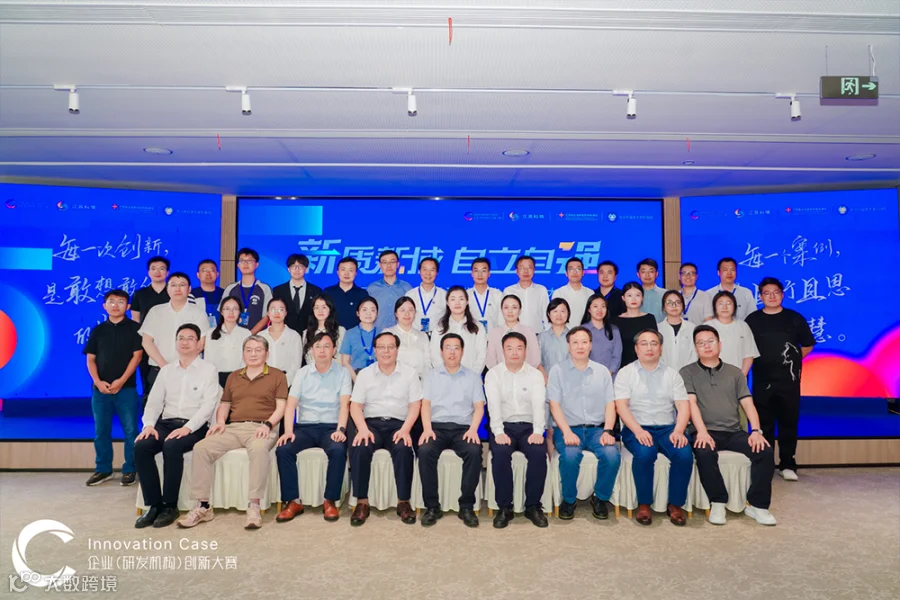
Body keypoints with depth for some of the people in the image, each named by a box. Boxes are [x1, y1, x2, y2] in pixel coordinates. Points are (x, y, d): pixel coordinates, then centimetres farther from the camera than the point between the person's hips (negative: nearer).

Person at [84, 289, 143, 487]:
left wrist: (121, 381, -12)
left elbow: (137, 355, -4)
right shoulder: (98, 330, 10)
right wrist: (98, 382, -7)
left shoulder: (134, 328, 2)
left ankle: (129, 470, 10)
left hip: (126, 387, -3)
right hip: (100, 388, 3)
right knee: (101, 431, 9)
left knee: (130, 430, -1)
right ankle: (103, 469, 21)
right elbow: (90, 359, 9)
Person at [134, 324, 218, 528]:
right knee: (141, 447, -24)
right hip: (166, 423, 5)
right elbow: (154, 401, 11)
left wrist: (187, 428, -22)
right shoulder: (166, 370, 17)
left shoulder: (208, 369, 1)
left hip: (195, 427, -4)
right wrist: (149, 424, -9)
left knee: (171, 447, -34)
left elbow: (208, 405, -9)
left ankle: (170, 506, -18)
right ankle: (154, 505, -14)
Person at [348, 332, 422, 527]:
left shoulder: (409, 374, 8)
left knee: (404, 449, -33)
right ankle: (362, 503, -18)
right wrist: (363, 429, -14)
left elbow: (415, 405, 3)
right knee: (359, 449, -30)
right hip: (371, 423, 1)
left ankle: (404, 502, -18)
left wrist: (405, 429, -14)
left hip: (398, 424, -1)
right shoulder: (364, 374, 10)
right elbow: (355, 406, 5)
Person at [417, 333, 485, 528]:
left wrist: (473, 429, -12)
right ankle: (432, 506, -17)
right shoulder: (431, 375, 16)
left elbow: (479, 407, 7)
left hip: (463, 427, 0)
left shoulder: (473, 376, 15)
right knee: (425, 451, -31)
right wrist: (427, 428, -12)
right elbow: (426, 404, 6)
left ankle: (467, 506, -18)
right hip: (437, 426, 0)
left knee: (474, 451, -31)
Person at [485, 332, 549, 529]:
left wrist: (538, 431, -24)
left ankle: (533, 506, -9)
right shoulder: (493, 374, 3)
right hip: (503, 426, -1)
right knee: (500, 452, -31)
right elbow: (493, 405, -10)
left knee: (539, 453, -28)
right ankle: (504, 507, -15)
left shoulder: (535, 374, 5)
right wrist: (498, 432, -25)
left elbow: (539, 404, -8)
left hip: (528, 426, 1)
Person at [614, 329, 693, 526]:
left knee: (684, 454, -26)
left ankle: (675, 504, -6)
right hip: (636, 429, -2)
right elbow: (621, 406, -6)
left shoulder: (671, 374, 12)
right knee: (644, 454, -33)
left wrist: (678, 431, -15)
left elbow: (683, 406, 4)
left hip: (667, 428, 3)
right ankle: (644, 504, -12)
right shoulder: (626, 373, 4)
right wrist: (638, 430, -21)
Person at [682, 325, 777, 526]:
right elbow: (691, 403, -7)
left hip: (734, 432, 4)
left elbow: (748, 404, 8)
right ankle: (717, 503, -15)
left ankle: (757, 505, -7)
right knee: (704, 453, -35)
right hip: (708, 433, -3)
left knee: (765, 451, -22)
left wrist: (756, 430, -9)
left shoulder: (735, 372, 16)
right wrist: (702, 432, -21)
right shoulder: (687, 372, 6)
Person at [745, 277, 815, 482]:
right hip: (762, 380, 0)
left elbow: (808, 345, 12)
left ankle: (787, 465, 16)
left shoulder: (795, 318, 3)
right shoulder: (752, 320, 2)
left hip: (789, 379, 0)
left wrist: (794, 359, 6)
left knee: (789, 422, 5)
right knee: (764, 423, 6)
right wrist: (744, 370, 5)